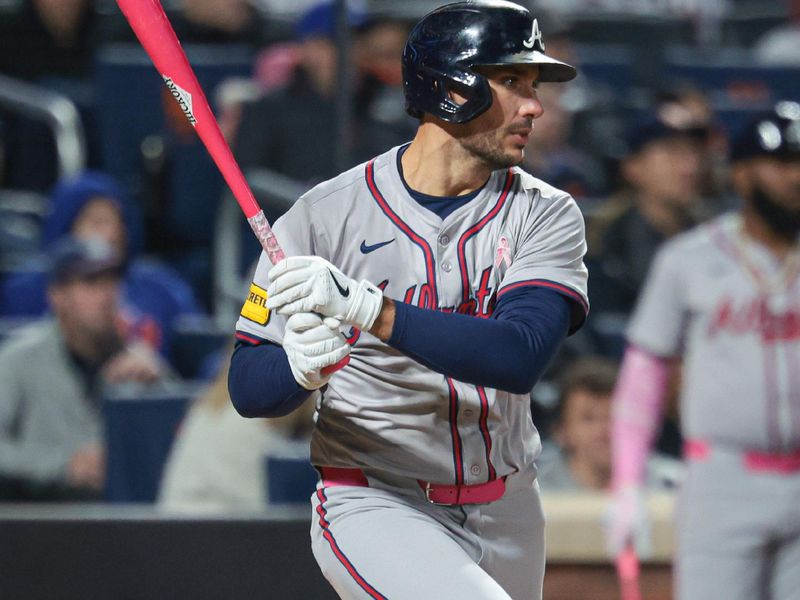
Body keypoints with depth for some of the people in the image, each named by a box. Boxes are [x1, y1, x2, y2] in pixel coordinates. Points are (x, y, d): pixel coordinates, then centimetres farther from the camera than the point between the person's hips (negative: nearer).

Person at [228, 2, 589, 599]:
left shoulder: (545, 214, -4)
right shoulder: (328, 214, -8)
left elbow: (520, 358, -22)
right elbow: (248, 388, -7)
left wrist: (365, 307, -33)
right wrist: (302, 367, -32)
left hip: (506, 518, 4)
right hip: (372, 506, -4)